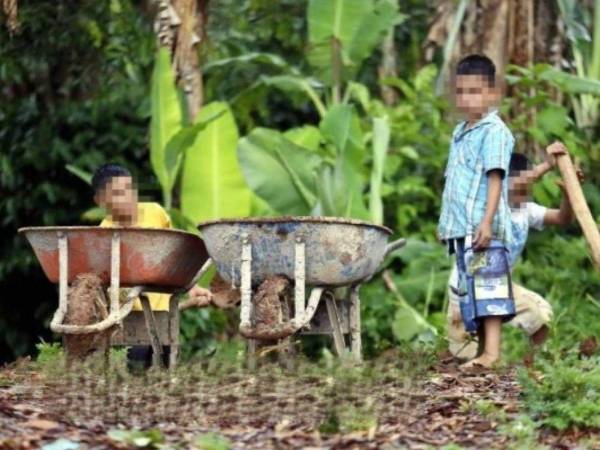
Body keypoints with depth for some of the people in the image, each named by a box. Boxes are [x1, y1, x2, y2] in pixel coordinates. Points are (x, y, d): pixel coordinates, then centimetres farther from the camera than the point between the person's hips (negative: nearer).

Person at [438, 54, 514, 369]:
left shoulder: (494, 131, -8)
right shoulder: (460, 133, 19)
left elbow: (495, 178, -16)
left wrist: (487, 221, -23)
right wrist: (445, 221, 23)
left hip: (482, 228, -9)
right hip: (460, 227, 9)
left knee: (487, 286, -13)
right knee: (468, 288, 10)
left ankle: (492, 351, -17)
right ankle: (482, 348, 14)